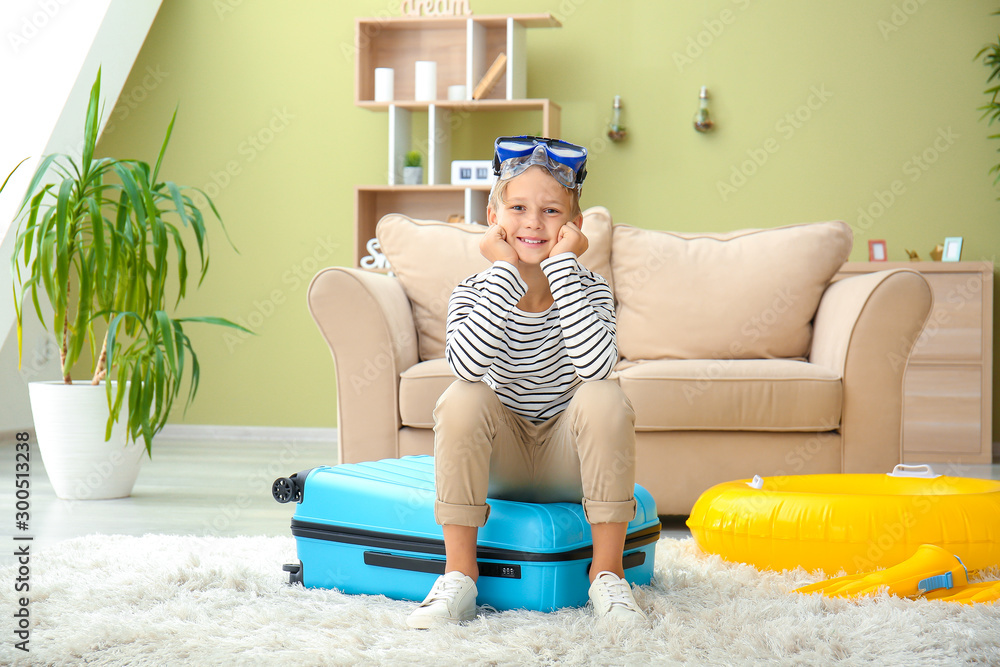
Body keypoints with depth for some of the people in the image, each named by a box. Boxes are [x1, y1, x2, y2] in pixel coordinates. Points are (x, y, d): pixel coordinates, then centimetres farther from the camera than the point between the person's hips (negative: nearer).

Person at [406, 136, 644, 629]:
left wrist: (563, 264, -31)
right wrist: (506, 271, -32)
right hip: (502, 460, 1)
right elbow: (466, 364, -34)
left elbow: (594, 366, -35)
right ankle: (459, 572, -18)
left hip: (569, 458, 0)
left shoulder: (590, 289, -12)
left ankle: (607, 573, -18)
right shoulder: (473, 292, -11)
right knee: (462, 398, -28)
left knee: (605, 397, -29)